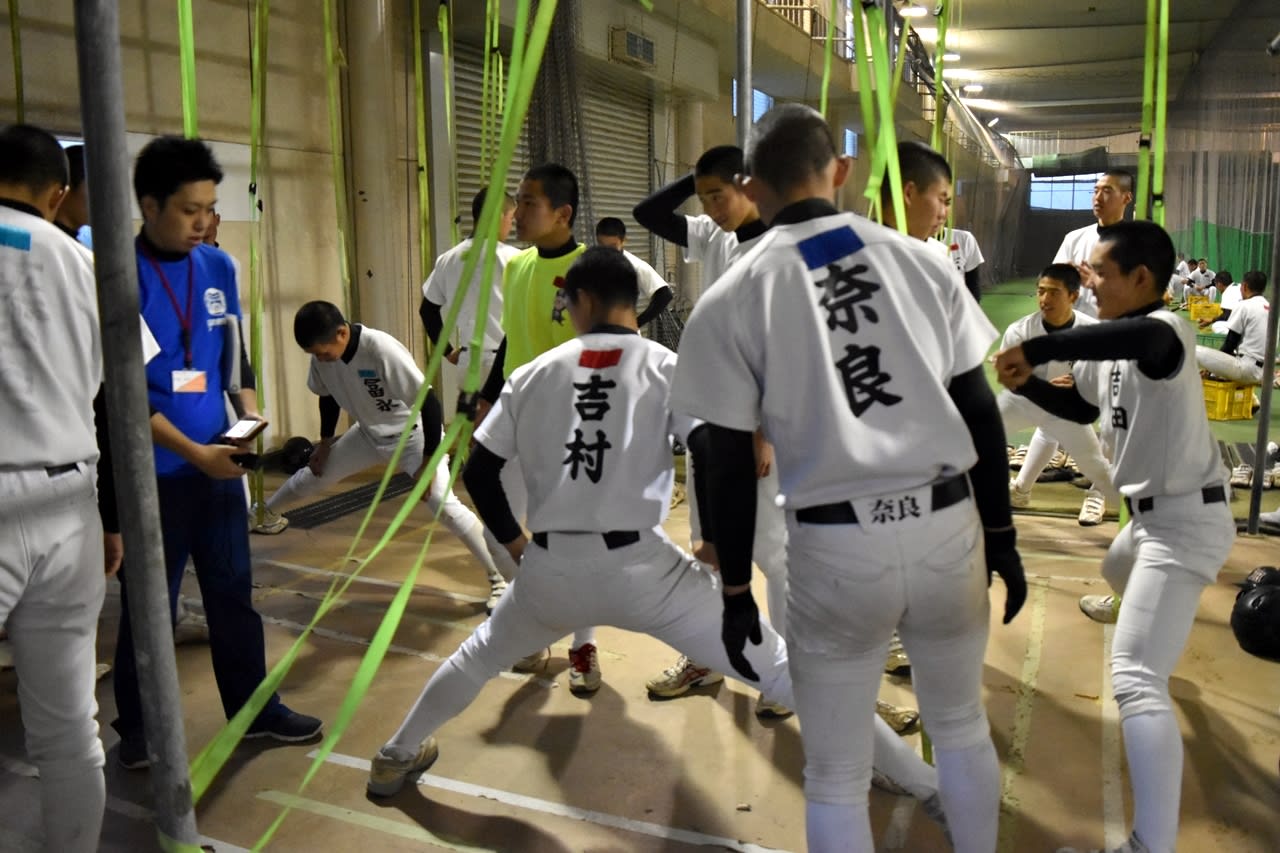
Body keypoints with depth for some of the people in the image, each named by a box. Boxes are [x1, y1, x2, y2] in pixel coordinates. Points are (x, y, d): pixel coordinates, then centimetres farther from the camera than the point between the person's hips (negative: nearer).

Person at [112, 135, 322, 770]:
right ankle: (138, 729, 27)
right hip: (151, 472, -5)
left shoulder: (219, 266, 5)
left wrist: (250, 420, 0)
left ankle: (253, 706, 29)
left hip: (219, 461, 5)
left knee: (233, 591, 14)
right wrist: (193, 452, -17)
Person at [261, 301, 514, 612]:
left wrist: (428, 463, -28)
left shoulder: (382, 350, -37)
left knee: (443, 505, -22)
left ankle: (500, 578, -13)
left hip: (413, 434, -6)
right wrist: (325, 443, 13)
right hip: (369, 434, 7)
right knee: (312, 476, 15)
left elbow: (429, 404, -33)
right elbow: (328, 396, 8)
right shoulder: (323, 354, -15)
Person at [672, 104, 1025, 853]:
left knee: (836, 779, 14)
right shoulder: (921, 260, 4)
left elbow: (729, 466, -2)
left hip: (834, 547, -3)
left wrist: (736, 589, 8)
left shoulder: (733, 298, -3)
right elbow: (980, 412, 6)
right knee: (962, 728, 27)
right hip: (947, 526, 3)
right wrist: (1001, 535, 16)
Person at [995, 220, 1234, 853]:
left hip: (1185, 521, -11)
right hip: (1155, 515, 11)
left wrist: (1037, 346, -47)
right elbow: (1081, 407, 21)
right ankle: (1156, 632, 78)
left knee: (1134, 679, -21)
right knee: (1118, 571, 42)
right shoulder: (1111, 349, 6)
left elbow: (1145, 336, -51)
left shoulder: (1166, 330, -24)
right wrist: (1026, 380, 4)